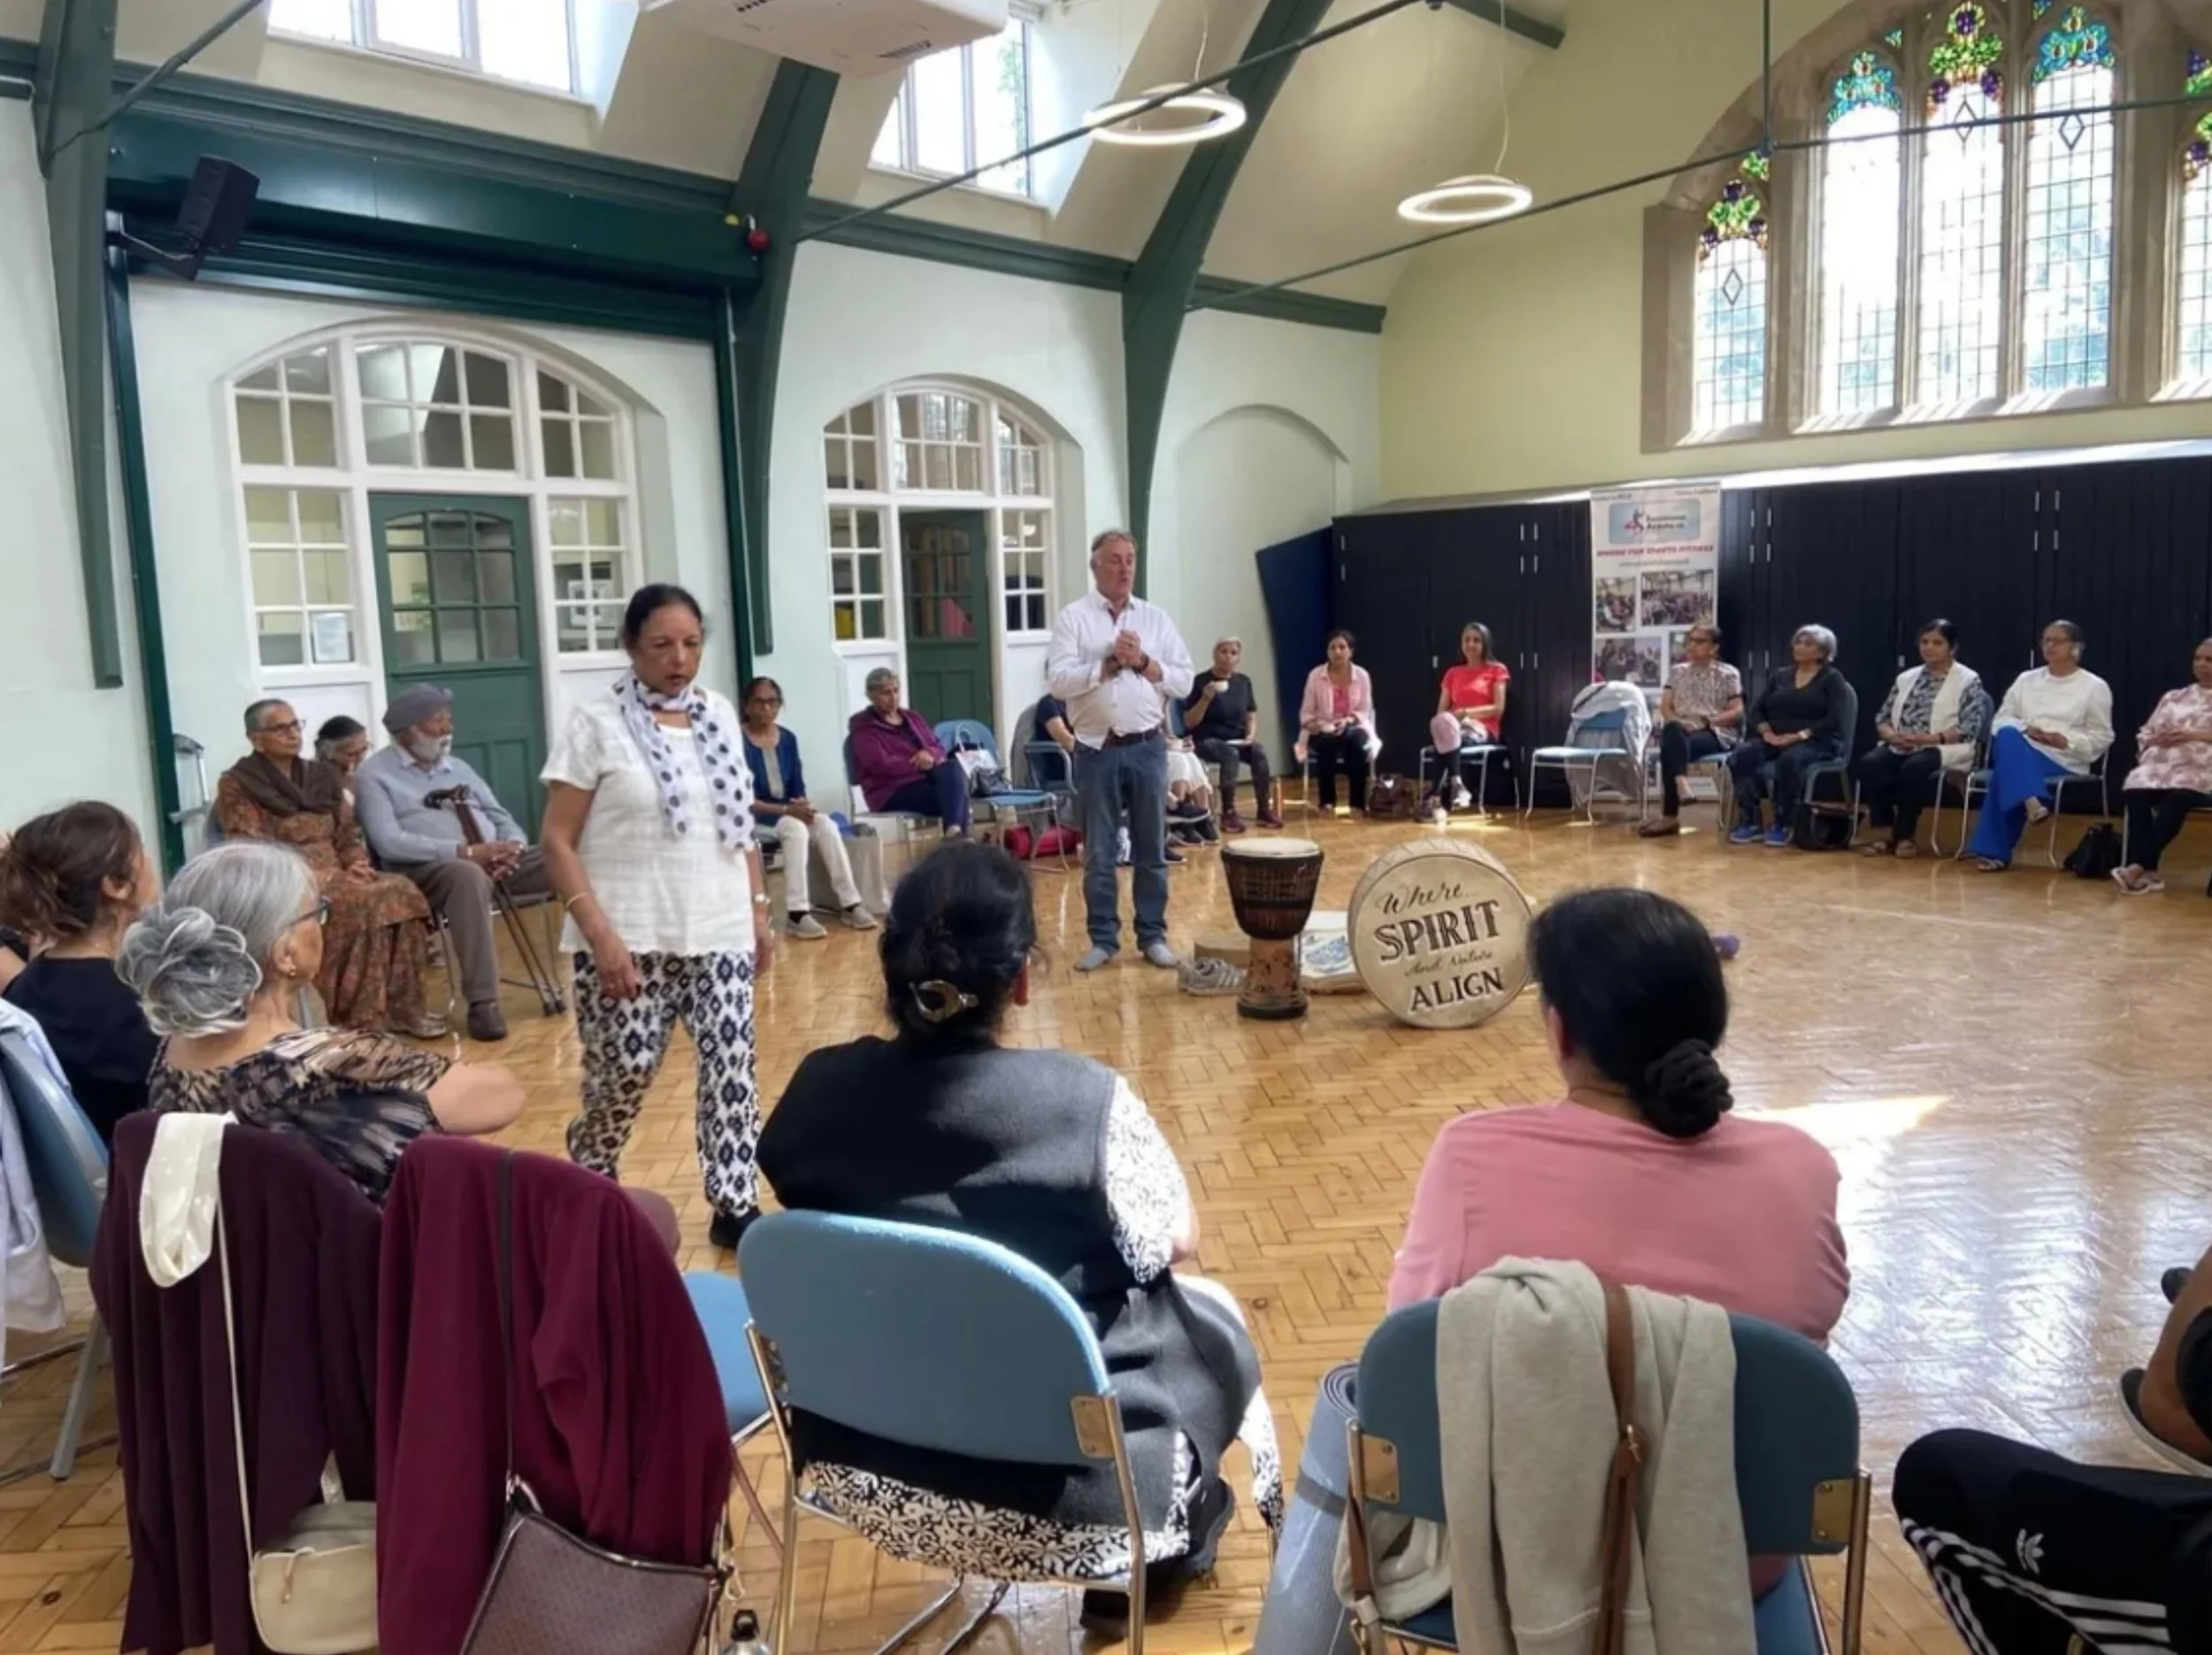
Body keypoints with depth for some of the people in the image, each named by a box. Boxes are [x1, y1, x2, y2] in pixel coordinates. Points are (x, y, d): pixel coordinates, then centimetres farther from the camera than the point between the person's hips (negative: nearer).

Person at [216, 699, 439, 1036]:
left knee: (402, 892, -24)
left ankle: (402, 1006, -20)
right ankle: (363, 1016, -27)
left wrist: (357, 863, -5)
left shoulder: (322, 776, 18)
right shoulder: (237, 786, -1)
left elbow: (347, 833, 17)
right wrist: (313, 874, -19)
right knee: (364, 903, -34)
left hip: (335, 873, 6)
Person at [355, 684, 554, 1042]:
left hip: (494, 861, 6)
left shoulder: (458, 768, 23)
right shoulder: (375, 774, 3)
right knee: (468, 874, -42)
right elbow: (389, 843, -12)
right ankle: (482, 1003, -40)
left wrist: (513, 847, -8)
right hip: (427, 870, -6)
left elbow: (500, 817, 18)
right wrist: (465, 851, -20)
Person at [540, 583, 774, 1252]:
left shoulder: (720, 714, 8)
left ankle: (735, 1204, 12)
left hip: (719, 930, 4)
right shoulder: (597, 722, -6)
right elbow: (557, 841, -9)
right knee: (626, 1070, 1)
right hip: (631, 935, -4)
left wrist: (759, 907, 12)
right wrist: (600, 933, -16)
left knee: (732, 1064, 1)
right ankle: (587, 1189, 30)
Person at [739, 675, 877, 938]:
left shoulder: (788, 739, 8)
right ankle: (796, 913, -36)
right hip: (753, 818, -6)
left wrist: (801, 804, -14)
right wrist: (785, 810, -24)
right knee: (795, 827, -34)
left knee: (826, 824, -22)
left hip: (788, 813, 6)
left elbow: (798, 788, 9)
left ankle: (849, 904, -22)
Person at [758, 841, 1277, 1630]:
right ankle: (1168, 1552, 45)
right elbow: (1174, 1242, -7)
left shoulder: (821, 1086, -12)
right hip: (1055, 1487, -4)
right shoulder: (1087, 1101, -24)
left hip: (860, 1461, 5)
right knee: (1209, 1319, 24)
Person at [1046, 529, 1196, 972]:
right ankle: (1103, 938, 16)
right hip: (1097, 749, -2)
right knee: (1098, 852, 6)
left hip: (1147, 747, 2)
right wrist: (1111, 663, -16)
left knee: (1151, 849, 8)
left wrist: (1144, 663, -11)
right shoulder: (1073, 618, -1)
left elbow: (1183, 682, 3)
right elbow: (1058, 680, -12)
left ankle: (1153, 935, 18)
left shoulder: (1156, 617, 8)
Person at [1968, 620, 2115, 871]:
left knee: (2006, 770, -35)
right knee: (2008, 736, -35)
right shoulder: (2026, 680, 20)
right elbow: (2002, 719, 14)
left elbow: (2101, 737, 7)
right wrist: (2024, 729, -7)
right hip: (2021, 753, 4)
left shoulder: (2095, 686, 10)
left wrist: (2066, 740, -11)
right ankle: (2030, 802, -52)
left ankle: (1993, 850, -34)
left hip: (2064, 761, -3)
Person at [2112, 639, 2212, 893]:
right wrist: (2158, 739, 1)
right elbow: (2145, 735, 23)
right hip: (2161, 764, 3)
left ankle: (2138, 866, -40)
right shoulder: (2172, 697, 27)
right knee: (2136, 792, -32)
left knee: (2176, 797, -38)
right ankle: (2148, 872, -36)